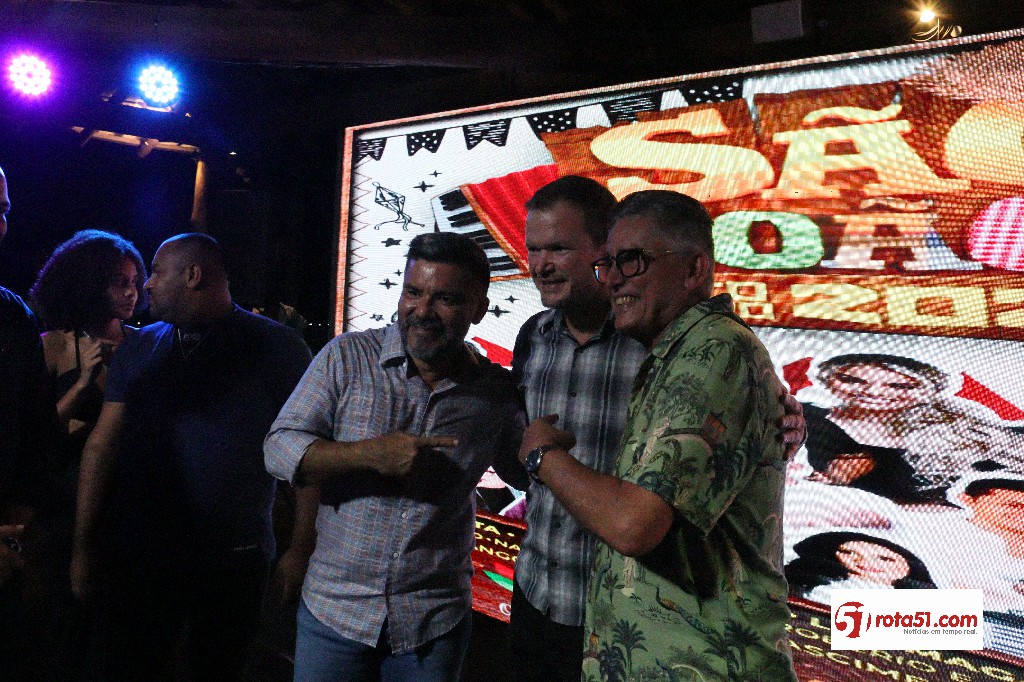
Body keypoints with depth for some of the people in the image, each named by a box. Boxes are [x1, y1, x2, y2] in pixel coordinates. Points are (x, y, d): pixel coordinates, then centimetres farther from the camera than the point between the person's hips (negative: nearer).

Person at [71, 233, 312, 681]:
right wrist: (83, 546, 3)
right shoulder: (138, 349, 5)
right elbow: (102, 446, 5)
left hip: (233, 562, -3)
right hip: (134, 556, 3)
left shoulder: (277, 349, -8)